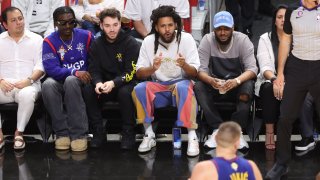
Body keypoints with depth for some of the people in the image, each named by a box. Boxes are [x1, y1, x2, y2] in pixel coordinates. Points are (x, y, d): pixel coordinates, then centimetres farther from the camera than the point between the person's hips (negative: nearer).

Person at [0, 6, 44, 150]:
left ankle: (19, 133, -19)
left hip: (28, 84, -1)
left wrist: (29, 80, -15)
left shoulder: (36, 39, 11)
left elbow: (40, 66, 3)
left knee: (27, 95, -37)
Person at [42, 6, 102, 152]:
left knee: (71, 81, -36)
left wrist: (89, 75, -14)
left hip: (84, 84, -1)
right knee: (48, 84, -34)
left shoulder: (86, 36, 4)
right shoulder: (49, 42, 0)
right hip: (61, 81, 1)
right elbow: (51, 69, -13)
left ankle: (79, 134, -32)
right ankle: (62, 133, -27)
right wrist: (75, 72, -26)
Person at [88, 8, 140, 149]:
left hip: (126, 83, -4)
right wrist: (98, 83, -25)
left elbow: (131, 73, -17)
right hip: (104, 85, 4)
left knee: (125, 93, -36)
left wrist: (113, 83, -34)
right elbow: (94, 70, -1)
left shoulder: (131, 43, -11)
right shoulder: (97, 44, 2)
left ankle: (128, 133, -18)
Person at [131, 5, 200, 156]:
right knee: (139, 89, -28)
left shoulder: (186, 39, -11)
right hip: (158, 86, 2)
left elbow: (194, 73, -10)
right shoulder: (148, 41, -5)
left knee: (183, 88, -37)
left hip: (181, 83, -2)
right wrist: (153, 68, -26)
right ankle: (149, 134, -14)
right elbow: (139, 73, -4)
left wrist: (184, 65, -34)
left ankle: (192, 136, -30)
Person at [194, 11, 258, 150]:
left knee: (248, 86, -33)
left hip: (237, 84, -1)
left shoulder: (243, 40, -11)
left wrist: (236, 81, -39)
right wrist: (210, 80, -38)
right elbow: (201, 69, -14)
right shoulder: (207, 40, -9)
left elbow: (252, 69, -18)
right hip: (215, 84, 1)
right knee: (198, 87, -28)